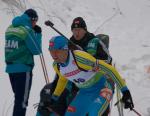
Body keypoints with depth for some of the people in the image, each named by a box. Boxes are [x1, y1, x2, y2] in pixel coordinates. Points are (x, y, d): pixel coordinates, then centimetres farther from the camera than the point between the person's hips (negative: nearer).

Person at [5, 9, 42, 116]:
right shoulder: (27, 30, -11)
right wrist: (38, 34, 6)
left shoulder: (10, 28, 11)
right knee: (22, 100, -3)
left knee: (19, 97, 20)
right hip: (23, 69, -7)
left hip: (10, 68, 7)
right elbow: (36, 50, -7)